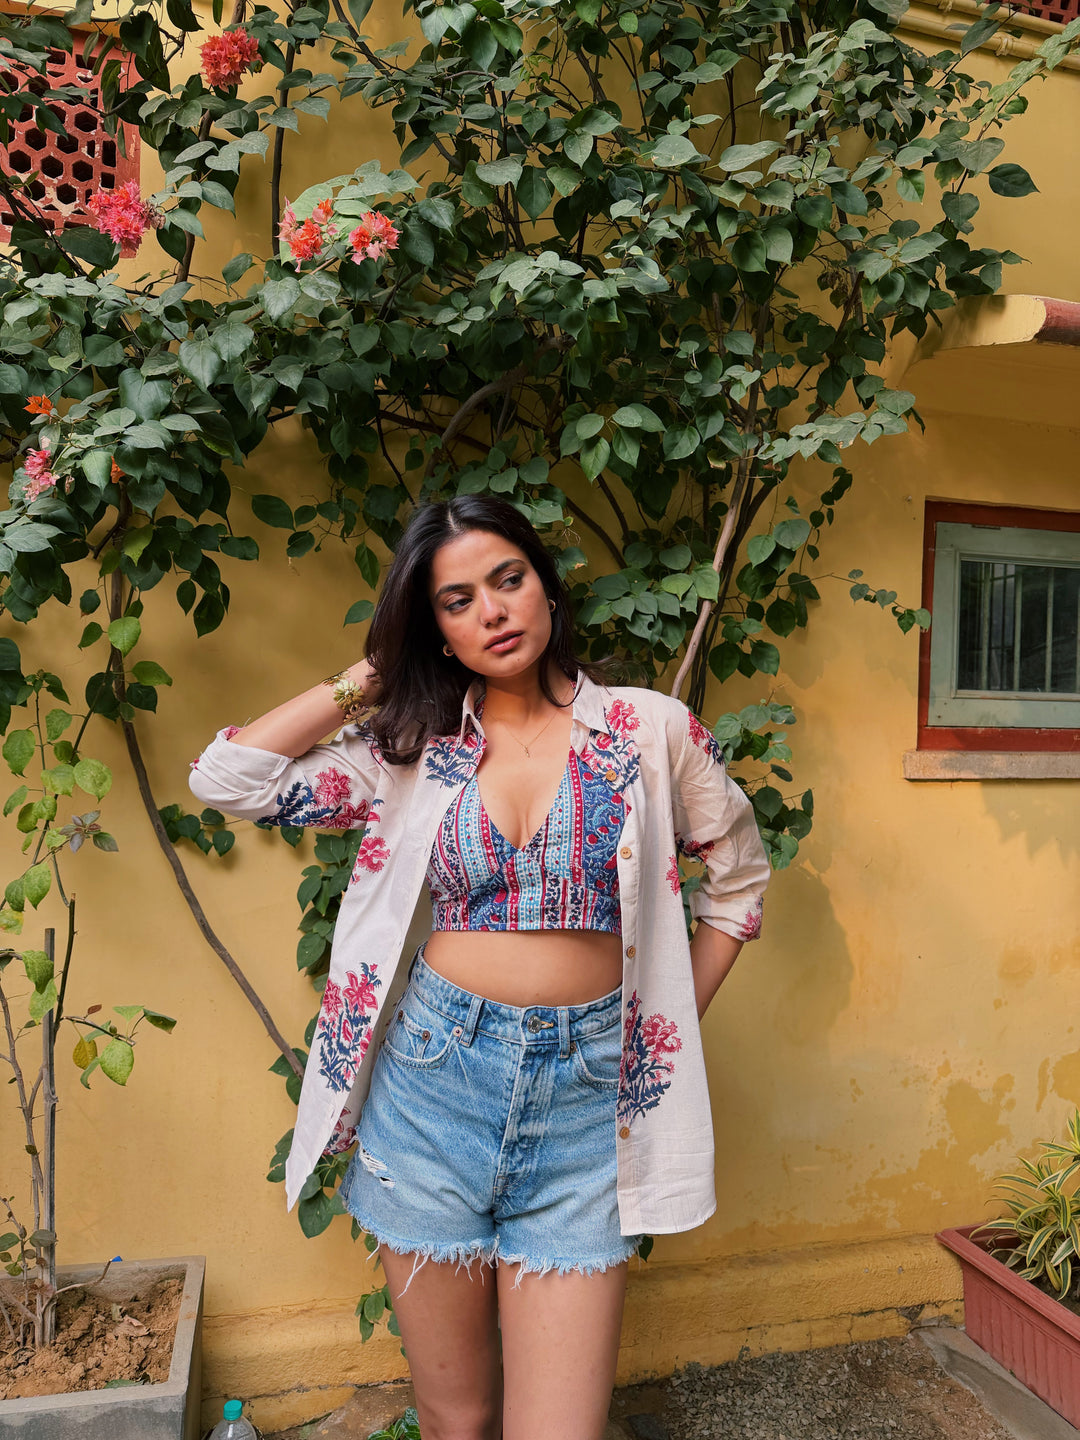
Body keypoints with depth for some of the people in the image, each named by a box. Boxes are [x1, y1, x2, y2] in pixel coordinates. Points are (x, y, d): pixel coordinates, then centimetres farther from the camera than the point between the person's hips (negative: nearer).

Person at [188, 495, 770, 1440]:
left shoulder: (651, 729, -1)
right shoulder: (411, 745, 2)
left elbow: (739, 876, 11)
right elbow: (226, 778, -4)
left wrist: (673, 1027, 7)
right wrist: (366, 681, -1)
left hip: (585, 1089, -1)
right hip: (434, 1077, 2)